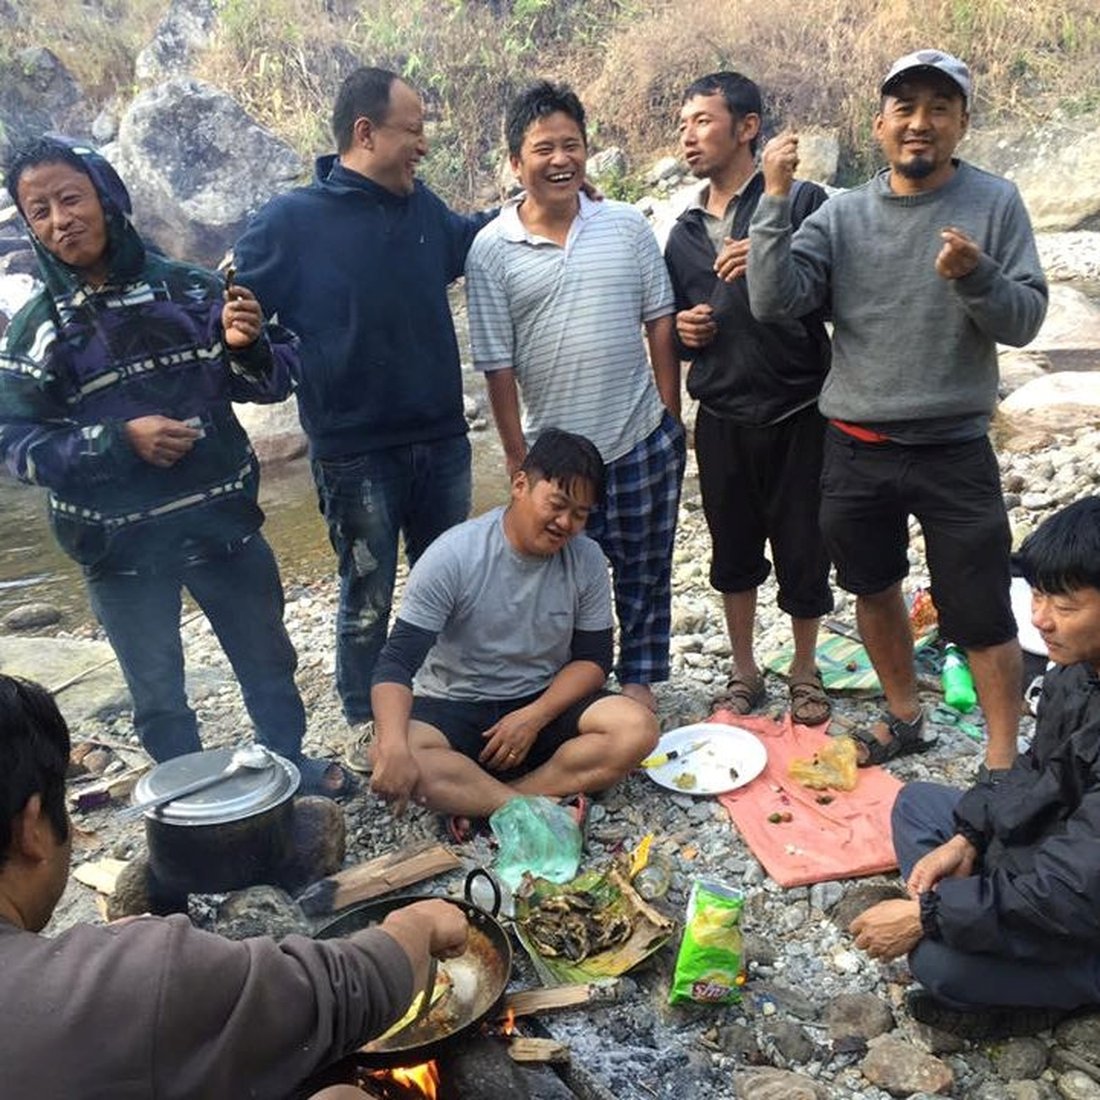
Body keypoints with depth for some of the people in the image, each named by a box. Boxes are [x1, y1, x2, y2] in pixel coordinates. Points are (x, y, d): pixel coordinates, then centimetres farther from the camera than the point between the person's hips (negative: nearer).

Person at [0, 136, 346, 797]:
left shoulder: (191, 289, -3)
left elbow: (272, 382, 4)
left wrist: (248, 347, -18)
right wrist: (119, 439, -21)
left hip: (223, 517, 1)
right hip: (121, 543, -1)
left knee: (268, 657, 18)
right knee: (158, 693, 15)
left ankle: (290, 760, 43)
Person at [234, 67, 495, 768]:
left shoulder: (422, 206, 5)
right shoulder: (294, 220, -10)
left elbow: (467, 240, 26)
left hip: (442, 442, 5)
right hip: (356, 454, -5)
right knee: (368, 601, 9)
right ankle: (367, 723, 30)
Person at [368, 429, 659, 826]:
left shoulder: (587, 559, -8)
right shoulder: (452, 556, -18)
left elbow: (593, 658, -1)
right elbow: (397, 662, -20)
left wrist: (534, 718, -18)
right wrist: (394, 747, -39)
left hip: (546, 702, 3)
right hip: (455, 706, -3)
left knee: (638, 728, -24)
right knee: (390, 760, -33)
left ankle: (473, 800, -23)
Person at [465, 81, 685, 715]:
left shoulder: (628, 227, 1)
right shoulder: (492, 249, -5)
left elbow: (660, 323, 5)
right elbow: (497, 362, -4)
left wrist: (672, 419, 2)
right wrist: (516, 452, -4)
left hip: (643, 438, 2)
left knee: (644, 569, 15)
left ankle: (640, 678, 36)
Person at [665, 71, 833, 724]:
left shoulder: (801, 203, -4)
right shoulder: (685, 232, 12)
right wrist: (682, 330, -1)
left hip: (797, 412, -4)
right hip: (722, 418, 4)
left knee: (803, 550, 6)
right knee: (734, 550, 13)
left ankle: (805, 672, 29)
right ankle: (744, 672, 31)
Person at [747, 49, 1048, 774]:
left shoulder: (994, 204, -3)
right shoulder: (843, 214, 2)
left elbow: (1025, 320, -8)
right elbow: (775, 302, -9)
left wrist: (974, 276, -26)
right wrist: (775, 201, -16)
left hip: (953, 450, -3)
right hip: (854, 448, 3)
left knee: (982, 616, 3)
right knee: (875, 590, 18)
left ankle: (1003, 762, 22)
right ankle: (906, 716, 41)